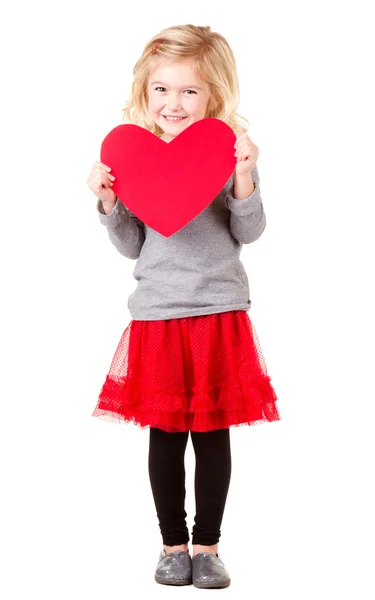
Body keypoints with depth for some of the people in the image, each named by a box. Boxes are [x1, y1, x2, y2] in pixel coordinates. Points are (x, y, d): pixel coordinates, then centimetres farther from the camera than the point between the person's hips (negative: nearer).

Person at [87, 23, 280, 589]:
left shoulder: (231, 151, -2)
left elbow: (248, 234, -4)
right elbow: (132, 245, 8)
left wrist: (244, 180, -18)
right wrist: (109, 202, -7)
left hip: (220, 312, -1)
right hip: (157, 313, 1)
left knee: (213, 431, 7)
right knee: (165, 432, 8)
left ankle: (208, 545, 21)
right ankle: (173, 544, 22)